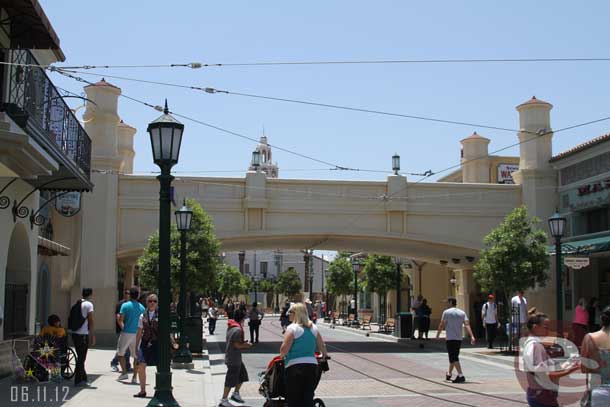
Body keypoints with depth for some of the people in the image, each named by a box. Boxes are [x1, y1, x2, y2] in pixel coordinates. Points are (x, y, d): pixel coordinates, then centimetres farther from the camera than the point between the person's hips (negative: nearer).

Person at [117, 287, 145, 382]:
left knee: (120, 353, 11)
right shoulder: (141, 307, 6)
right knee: (136, 356, 8)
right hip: (137, 334, 3)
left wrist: (123, 328, 8)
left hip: (126, 332, -3)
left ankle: (124, 373, 2)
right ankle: (134, 377, 6)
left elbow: (120, 320, -10)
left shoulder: (125, 305, -6)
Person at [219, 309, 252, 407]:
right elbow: (237, 345, -23)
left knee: (242, 375, 20)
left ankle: (236, 394, 30)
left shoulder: (231, 327, 10)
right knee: (231, 380, -3)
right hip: (234, 359, -10)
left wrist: (244, 344, 11)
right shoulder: (238, 329, -21)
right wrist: (246, 345, -8)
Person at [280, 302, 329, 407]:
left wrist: (282, 356, 7)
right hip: (312, 365, 5)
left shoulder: (292, 328, -8)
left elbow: (284, 349, -14)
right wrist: (325, 355, 36)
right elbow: (322, 346, 16)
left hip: (295, 366, -5)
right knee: (308, 398, 10)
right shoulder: (313, 327, 10)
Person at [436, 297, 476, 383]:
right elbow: (467, 325, -4)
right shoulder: (462, 313, 8)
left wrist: (437, 335, 9)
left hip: (450, 338, -6)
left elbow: (441, 325, -4)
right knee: (454, 357, 20)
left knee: (454, 358, -9)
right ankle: (449, 374, 36)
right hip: (459, 338, 6)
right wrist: (472, 336, -12)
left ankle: (461, 376, -21)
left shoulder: (446, 312, -5)